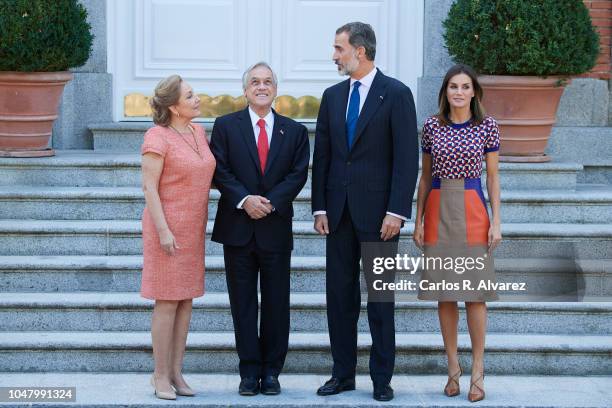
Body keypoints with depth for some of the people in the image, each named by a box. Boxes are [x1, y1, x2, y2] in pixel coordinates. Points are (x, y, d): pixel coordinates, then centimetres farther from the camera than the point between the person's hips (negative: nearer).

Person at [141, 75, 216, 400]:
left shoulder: (198, 132, 9)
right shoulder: (158, 137, -13)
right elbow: (149, 187, -15)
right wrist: (163, 231, -20)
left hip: (193, 228, 7)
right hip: (168, 229, -7)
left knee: (186, 300, 8)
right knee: (167, 302, -5)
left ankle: (176, 372, 14)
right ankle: (160, 376, 2)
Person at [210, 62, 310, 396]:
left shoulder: (295, 131, 7)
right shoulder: (226, 126, 4)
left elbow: (298, 174, -1)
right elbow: (219, 171, -4)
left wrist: (271, 202, -14)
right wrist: (244, 200, -17)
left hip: (276, 227, 1)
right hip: (238, 228, -1)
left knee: (276, 303, 4)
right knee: (242, 303, 4)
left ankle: (271, 371, 13)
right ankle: (249, 370, 10)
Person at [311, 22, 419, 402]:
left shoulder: (396, 94, -6)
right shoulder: (332, 96, 10)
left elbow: (407, 157, -10)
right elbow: (322, 155, 11)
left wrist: (396, 211, -15)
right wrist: (320, 207, 4)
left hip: (378, 212, -5)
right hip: (339, 210, 5)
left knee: (380, 295, 2)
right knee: (340, 293, 7)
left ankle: (382, 378, 9)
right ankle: (343, 373, 15)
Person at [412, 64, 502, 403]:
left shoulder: (487, 126, 1)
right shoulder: (431, 126, 6)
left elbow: (493, 176, 4)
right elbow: (425, 177, 11)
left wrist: (496, 221, -2)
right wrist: (418, 220, 6)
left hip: (472, 211, -2)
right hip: (438, 210, 2)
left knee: (474, 292, -3)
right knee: (444, 293, 5)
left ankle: (477, 369, 4)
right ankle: (453, 366, 14)